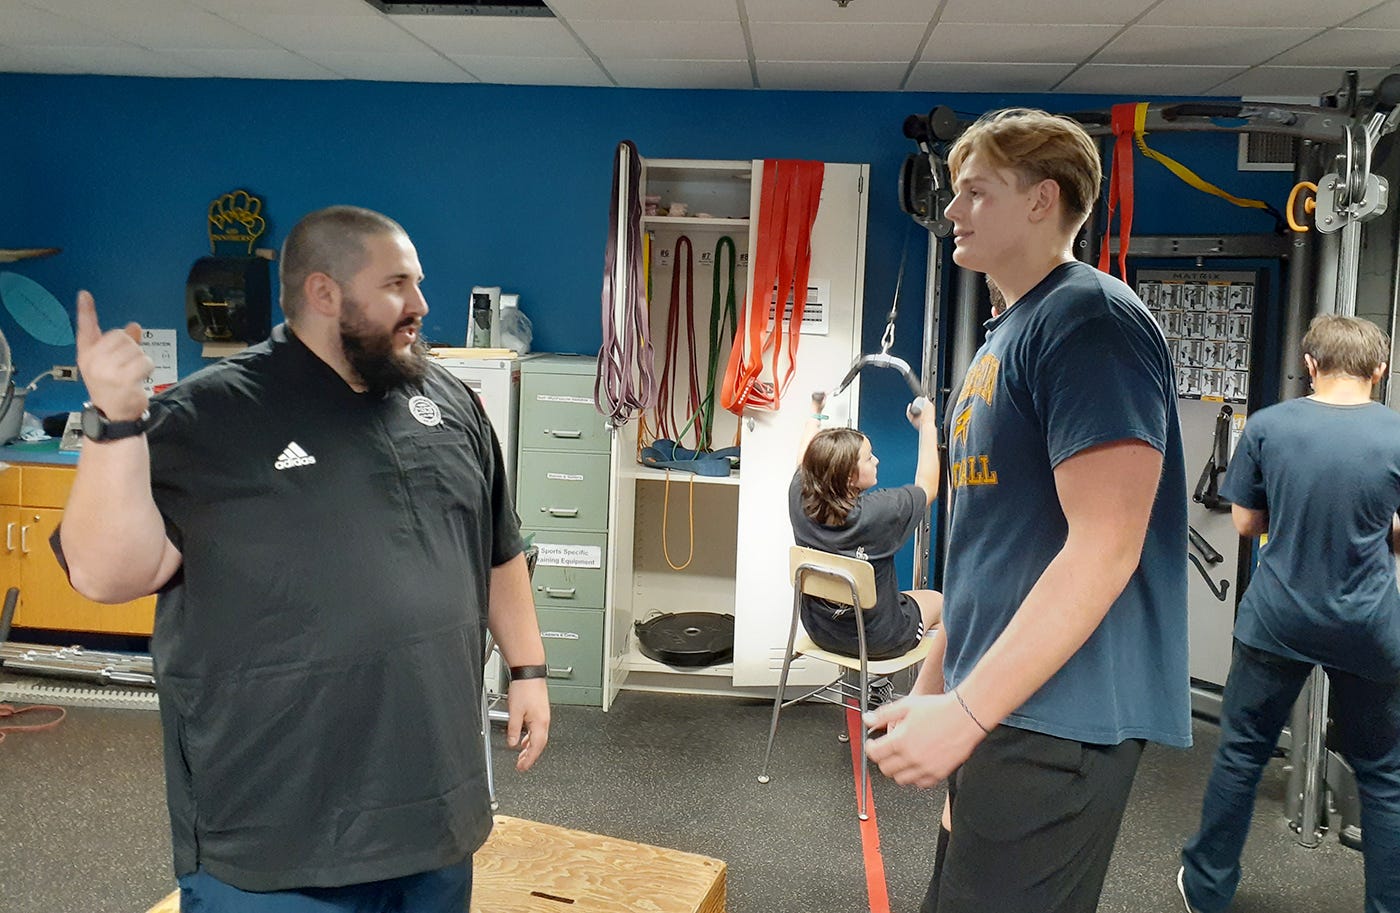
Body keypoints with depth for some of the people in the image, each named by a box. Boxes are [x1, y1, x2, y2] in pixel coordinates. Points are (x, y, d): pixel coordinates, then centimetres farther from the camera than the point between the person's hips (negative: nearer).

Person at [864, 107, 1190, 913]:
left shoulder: (1089, 321, -14)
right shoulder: (1009, 332, 14)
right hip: (1004, 709, 9)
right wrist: (937, 685, 18)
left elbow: (1102, 551, -23)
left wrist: (966, 710, -22)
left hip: (1056, 723, -9)